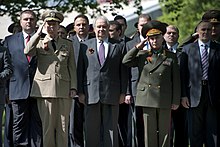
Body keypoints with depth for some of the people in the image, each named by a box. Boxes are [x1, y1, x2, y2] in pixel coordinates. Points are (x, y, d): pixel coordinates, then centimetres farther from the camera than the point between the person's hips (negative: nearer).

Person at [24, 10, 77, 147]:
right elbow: (28, 52, -10)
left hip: (64, 89, 2)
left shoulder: (68, 44, 16)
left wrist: (73, 87, 4)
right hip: (45, 88, -1)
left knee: (63, 126, 1)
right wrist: (38, 33, -11)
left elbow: (72, 67, 14)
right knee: (47, 125, -2)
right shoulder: (39, 42, 11)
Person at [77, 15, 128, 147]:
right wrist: (80, 91, 1)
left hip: (112, 94, -1)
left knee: (111, 128, 1)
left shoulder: (118, 47, 8)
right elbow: (80, 70, 8)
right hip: (91, 94, 1)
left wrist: (123, 92, 1)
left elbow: (123, 71, 7)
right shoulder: (85, 46, 10)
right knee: (91, 128, 2)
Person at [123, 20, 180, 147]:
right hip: (147, 99, 1)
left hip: (165, 100, -1)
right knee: (149, 132, 3)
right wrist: (138, 47, 1)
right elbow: (126, 61, -1)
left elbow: (176, 80, 6)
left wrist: (176, 101, 1)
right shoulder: (142, 55, 11)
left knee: (164, 133, 2)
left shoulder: (171, 57, 7)